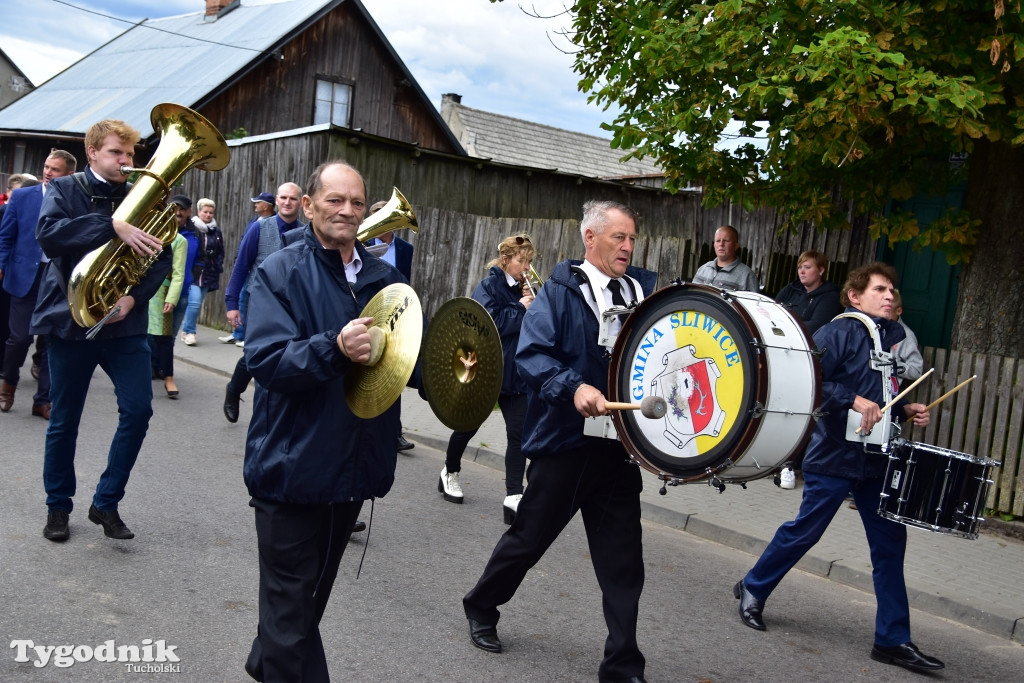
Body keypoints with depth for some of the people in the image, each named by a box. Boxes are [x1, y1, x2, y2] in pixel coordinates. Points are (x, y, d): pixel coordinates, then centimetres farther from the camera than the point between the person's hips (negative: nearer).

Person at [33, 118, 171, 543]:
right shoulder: (64, 190, 0)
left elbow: (162, 257, 2)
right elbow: (48, 234, -20)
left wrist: (134, 296, -15)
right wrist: (113, 226, -30)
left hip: (125, 322, 2)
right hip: (71, 319, -2)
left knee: (138, 410, -5)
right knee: (64, 421, 8)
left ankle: (106, 503, 11)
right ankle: (58, 506, 26)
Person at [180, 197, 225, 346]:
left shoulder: (216, 231, 12)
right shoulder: (191, 228, -3)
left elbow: (220, 253, 19)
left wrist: (218, 268, 9)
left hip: (208, 273, 5)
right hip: (192, 272, -5)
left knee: (197, 302, 7)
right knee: (195, 301, -16)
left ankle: (187, 331, 19)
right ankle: (189, 331, -2)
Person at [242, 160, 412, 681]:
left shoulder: (384, 278, 7)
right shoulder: (280, 273, -8)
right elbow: (265, 360, -20)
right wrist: (335, 349, -35)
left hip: (354, 468, 6)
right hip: (293, 467, -6)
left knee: (313, 595, 24)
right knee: (291, 606, 3)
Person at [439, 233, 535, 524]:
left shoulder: (521, 290, 8)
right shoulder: (488, 287, -9)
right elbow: (490, 323, -23)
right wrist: (521, 309, -16)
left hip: (515, 375, 5)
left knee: (518, 432, -6)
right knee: (467, 426, 12)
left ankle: (513, 498, -6)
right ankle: (450, 473, 37)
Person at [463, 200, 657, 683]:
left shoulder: (643, 291, 7)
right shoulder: (560, 291, -6)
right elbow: (531, 353, -17)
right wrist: (573, 388, -32)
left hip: (620, 447, 4)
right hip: (563, 443, -4)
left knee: (623, 562, 6)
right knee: (528, 539, 13)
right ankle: (481, 608, 40)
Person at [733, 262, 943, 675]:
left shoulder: (895, 337, 12)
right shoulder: (838, 332, -11)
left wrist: (907, 410, 6)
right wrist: (855, 401, -26)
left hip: (878, 458, 7)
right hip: (835, 455, -7)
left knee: (890, 542, 6)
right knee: (805, 530, 4)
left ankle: (893, 640, 14)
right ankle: (753, 589, 28)